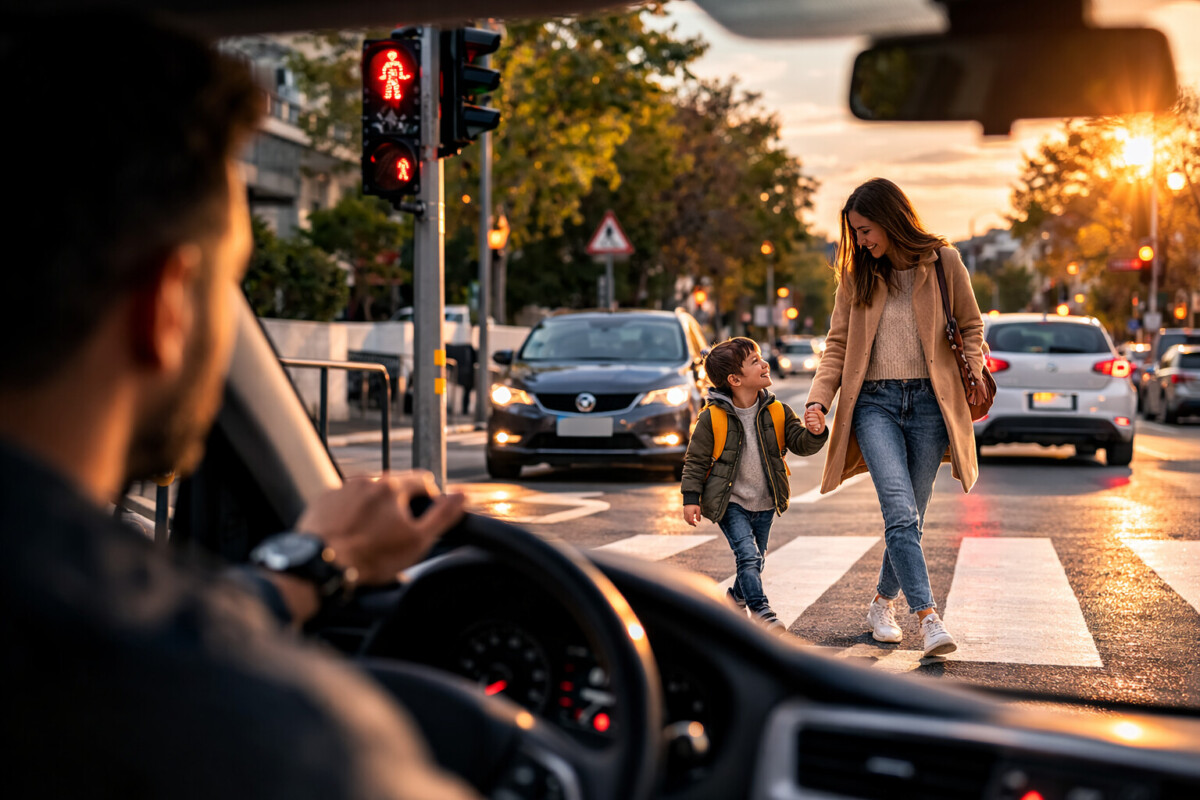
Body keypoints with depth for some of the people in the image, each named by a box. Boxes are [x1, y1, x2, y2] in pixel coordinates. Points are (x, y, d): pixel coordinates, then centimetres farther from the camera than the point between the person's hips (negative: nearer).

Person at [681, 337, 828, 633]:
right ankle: (761, 612, -15)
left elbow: (800, 444, -5)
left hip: (764, 504, 5)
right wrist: (691, 498, -12)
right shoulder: (713, 417, -14)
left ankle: (736, 599, 40)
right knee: (747, 555, -18)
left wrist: (814, 434, -27)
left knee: (755, 558, 16)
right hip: (730, 503, -5)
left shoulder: (777, 412, -3)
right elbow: (695, 460, -7)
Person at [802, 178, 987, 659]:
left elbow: (970, 326, 12)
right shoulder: (856, 275, 9)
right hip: (875, 403, 0)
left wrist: (974, 377, -4)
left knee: (908, 517, 4)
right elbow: (838, 343, 11)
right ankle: (928, 617, -21)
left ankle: (883, 603, 26)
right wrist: (818, 399, -3)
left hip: (929, 403, 0)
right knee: (901, 513, -18)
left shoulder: (942, 262, 4)